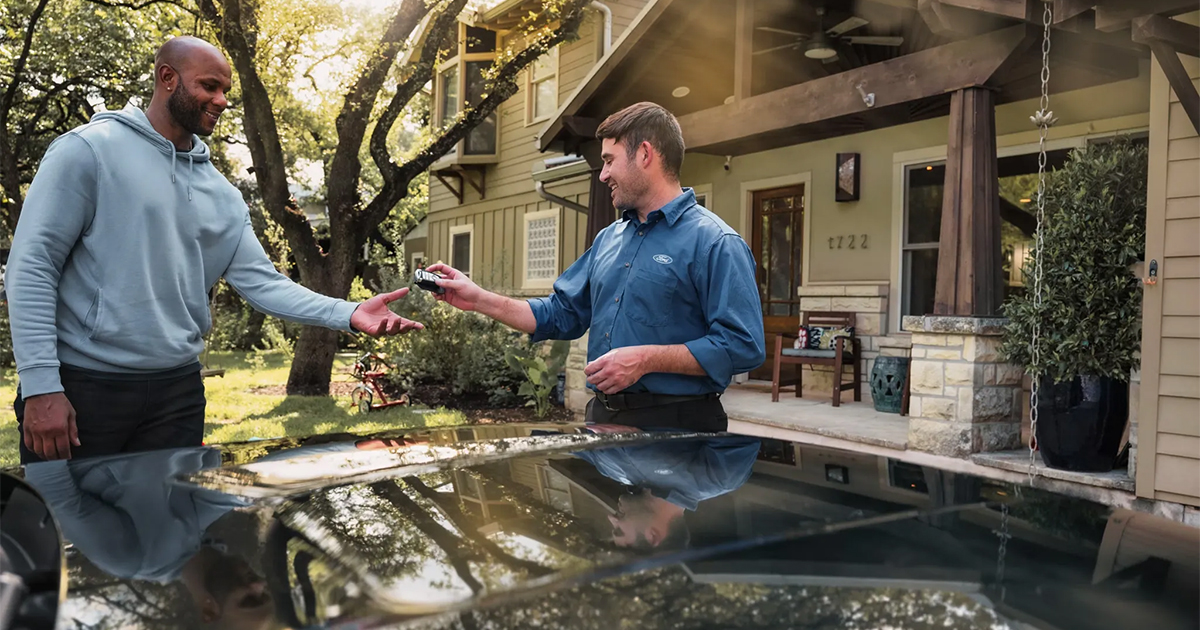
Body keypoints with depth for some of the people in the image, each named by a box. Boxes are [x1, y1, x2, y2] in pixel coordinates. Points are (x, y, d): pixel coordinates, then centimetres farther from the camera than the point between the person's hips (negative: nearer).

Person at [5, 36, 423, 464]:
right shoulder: (89, 149, -6)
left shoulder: (221, 194, 9)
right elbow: (31, 265, -9)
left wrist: (346, 314, -12)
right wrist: (41, 385, -16)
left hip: (178, 391, 5)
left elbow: (259, 281, 3)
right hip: (82, 384, -5)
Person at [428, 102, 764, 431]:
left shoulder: (715, 243, -12)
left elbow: (742, 346, -19)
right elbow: (561, 314, 19)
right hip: (603, 416, 7)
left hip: (674, 424, -7)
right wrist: (479, 299, 12)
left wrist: (647, 359, -22)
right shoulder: (608, 239, 15)